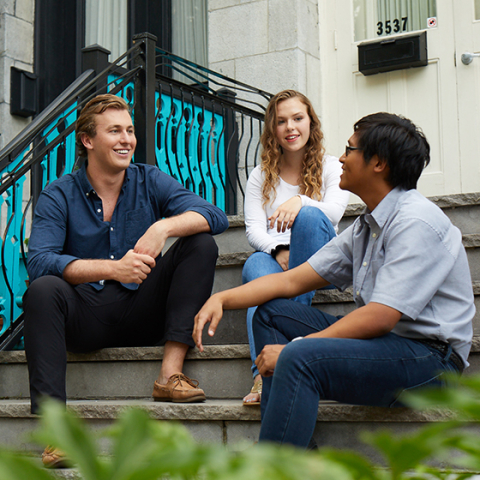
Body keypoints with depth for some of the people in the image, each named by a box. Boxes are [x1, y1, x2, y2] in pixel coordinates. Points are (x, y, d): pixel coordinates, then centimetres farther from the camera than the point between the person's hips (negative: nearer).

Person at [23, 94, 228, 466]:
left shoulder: (150, 182, 5)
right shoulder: (59, 196, -1)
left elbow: (215, 216, -8)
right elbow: (39, 262, -18)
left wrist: (164, 227, -28)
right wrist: (112, 269, -31)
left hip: (142, 311, 2)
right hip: (85, 317, -2)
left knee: (201, 243, -14)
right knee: (43, 289, -31)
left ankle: (171, 373, -24)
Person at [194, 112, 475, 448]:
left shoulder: (417, 222, -15)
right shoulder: (366, 226, 15)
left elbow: (380, 317, -24)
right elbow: (293, 281, 12)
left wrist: (293, 348, -20)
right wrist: (222, 299, 0)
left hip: (430, 358, -10)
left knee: (300, 358, -31)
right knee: (270, 313, 8)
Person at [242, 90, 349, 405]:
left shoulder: (331, 167, 10)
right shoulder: (261, 176, 15)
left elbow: (334, 212, -10)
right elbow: (254, 230, 1)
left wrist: (300, 202, -32)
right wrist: (280, 251, -21)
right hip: (272, 254, 1)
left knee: (310, 216, -33)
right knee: (257, 268, -37)